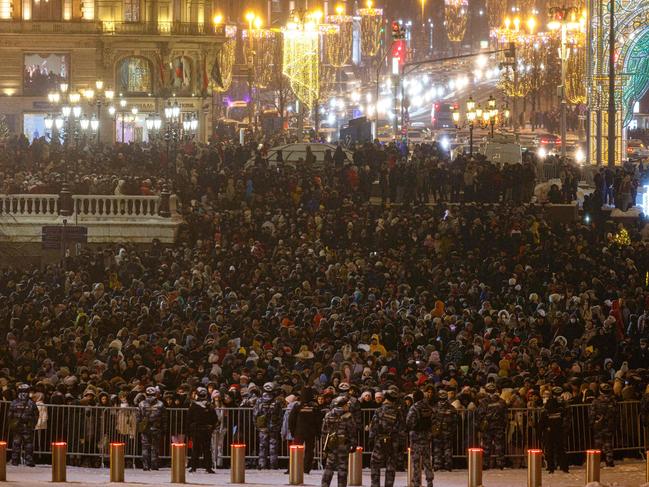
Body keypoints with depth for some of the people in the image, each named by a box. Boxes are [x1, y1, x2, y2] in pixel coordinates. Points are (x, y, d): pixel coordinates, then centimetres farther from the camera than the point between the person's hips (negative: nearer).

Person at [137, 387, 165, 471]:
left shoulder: (141, 404, 0)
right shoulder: (160, 404, -1)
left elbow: (138, 417, 2)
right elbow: (163, 418, 1)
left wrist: (138, 428, 8)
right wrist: (162, 429, 7)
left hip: (144, 429, 0)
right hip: (156, 429, 0)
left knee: (145, 448, 5)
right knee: (154, 448, 6)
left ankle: (145, 466, 1)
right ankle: (154, 465, 4)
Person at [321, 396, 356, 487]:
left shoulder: (328, 415, 3)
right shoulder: (347, 417, -9)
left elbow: (324, 431, 6)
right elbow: (352, 432, -8)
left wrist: (326, 442, 13)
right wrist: (353, 444, 0)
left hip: (330, 444, 3)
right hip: (343, 444, -3)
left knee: (329, 466, 8)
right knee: (342, 467, 3)